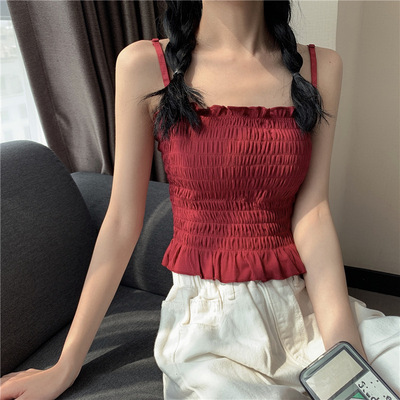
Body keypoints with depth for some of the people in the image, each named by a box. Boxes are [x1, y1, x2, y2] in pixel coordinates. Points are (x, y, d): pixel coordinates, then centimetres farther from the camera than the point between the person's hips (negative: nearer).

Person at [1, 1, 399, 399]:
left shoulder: (321, 67, 2)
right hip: (207, 312, -3)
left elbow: (311, 212, -4)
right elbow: (122, 222, -4)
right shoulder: (144, 65, -5)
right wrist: (65, 367, 0)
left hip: (303, 304, 4)